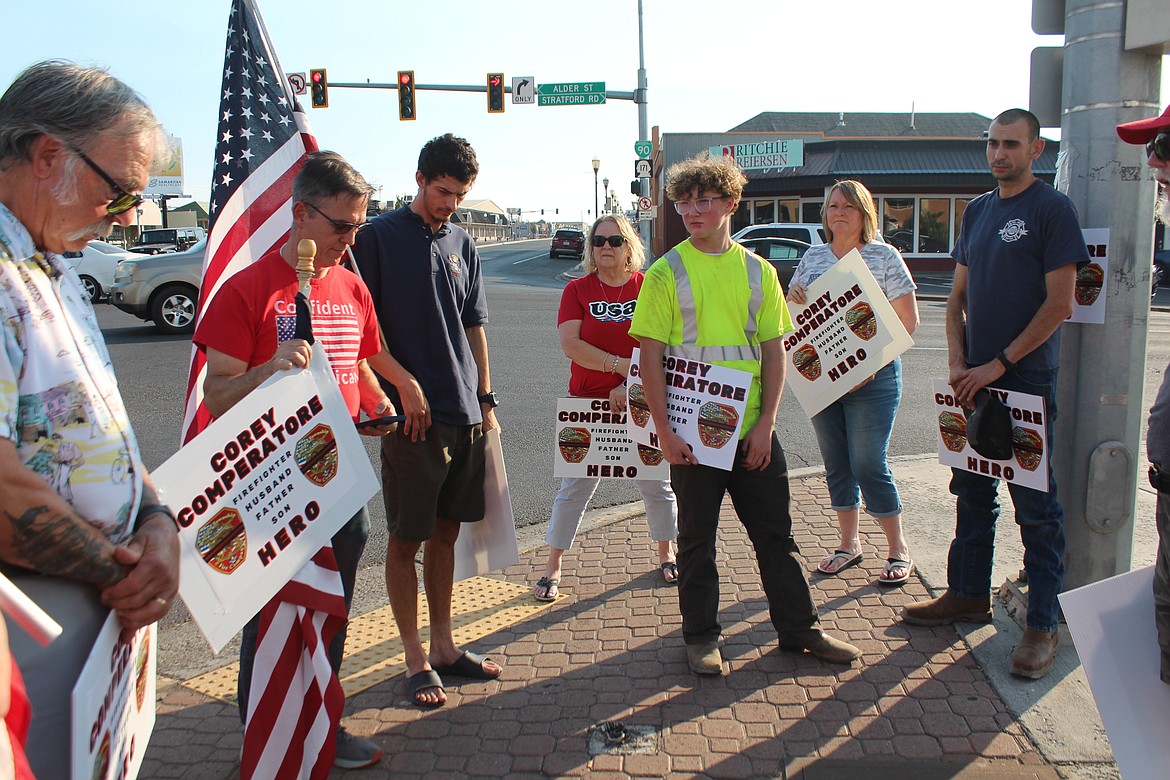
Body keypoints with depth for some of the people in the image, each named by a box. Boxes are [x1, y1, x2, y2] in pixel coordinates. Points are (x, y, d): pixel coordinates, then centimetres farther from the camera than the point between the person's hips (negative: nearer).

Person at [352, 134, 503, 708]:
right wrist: (404, 382, -14)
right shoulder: (380, 236, -3)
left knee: (446, 532, 13)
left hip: (465, 416, 5)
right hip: (411, 414, -5)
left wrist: (486, 400, 12)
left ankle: (445, 646, 25)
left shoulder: (462, 245, 14)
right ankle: (416, 660, 14)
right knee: (406, 539, 3)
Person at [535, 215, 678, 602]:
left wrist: (631, 386, -16)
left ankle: (666, 552, 34)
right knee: (576, 485, 3)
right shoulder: (577, 290, 0)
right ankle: (553, 566, 15)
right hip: (587, 402, 0)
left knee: (655, 482, 11)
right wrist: (621, 365, -18)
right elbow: (570, 344, -11)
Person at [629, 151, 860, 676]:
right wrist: (664, 430, -11)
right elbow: (650, 357, -6)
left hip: (752, 431, 3)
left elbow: (774, 351, 5)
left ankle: (799, 628, 27)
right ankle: (701, 636, 24)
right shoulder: (666, 273, -4)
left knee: (775, 533, 12)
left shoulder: (757, 271, 5)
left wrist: (765, 424, -4)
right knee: (697, 538, 9)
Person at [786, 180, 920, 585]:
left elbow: (908, 319, -5)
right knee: (835, 463, 11)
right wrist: (792, 298, -9)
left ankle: (898, 549, 13)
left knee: (868, 465, -5)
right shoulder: (812, 257, 10)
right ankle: (849, 544, 26)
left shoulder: (883, 255, -3)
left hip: (871, 377, -5)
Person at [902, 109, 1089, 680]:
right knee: (972, 493, 15)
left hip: (1028, 381, -6)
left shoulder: (1052, 209, -6)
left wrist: (999, 365, -14)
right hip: (975, 379, 6)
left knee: (1036, 506, 1)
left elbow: (1059, 303, -12)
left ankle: (1043, 623, 10)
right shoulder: (977, 211, 13)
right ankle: (968, 594, 29)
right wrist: (957, 363, 0)